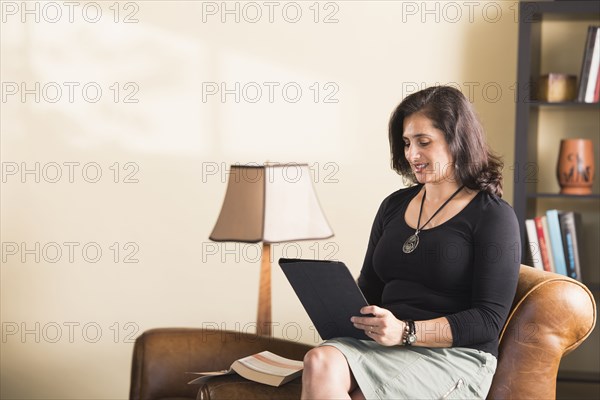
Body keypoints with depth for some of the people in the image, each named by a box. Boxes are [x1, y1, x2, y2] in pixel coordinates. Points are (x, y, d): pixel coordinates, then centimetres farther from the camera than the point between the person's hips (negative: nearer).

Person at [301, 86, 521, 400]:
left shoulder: (493, 216, -1)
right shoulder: (394, 206, 18)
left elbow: (488, 320, -8)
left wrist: (406, 331, -19)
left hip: (454, 355, -5)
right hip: (387, 347, 6)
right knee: (319, 362, -29)